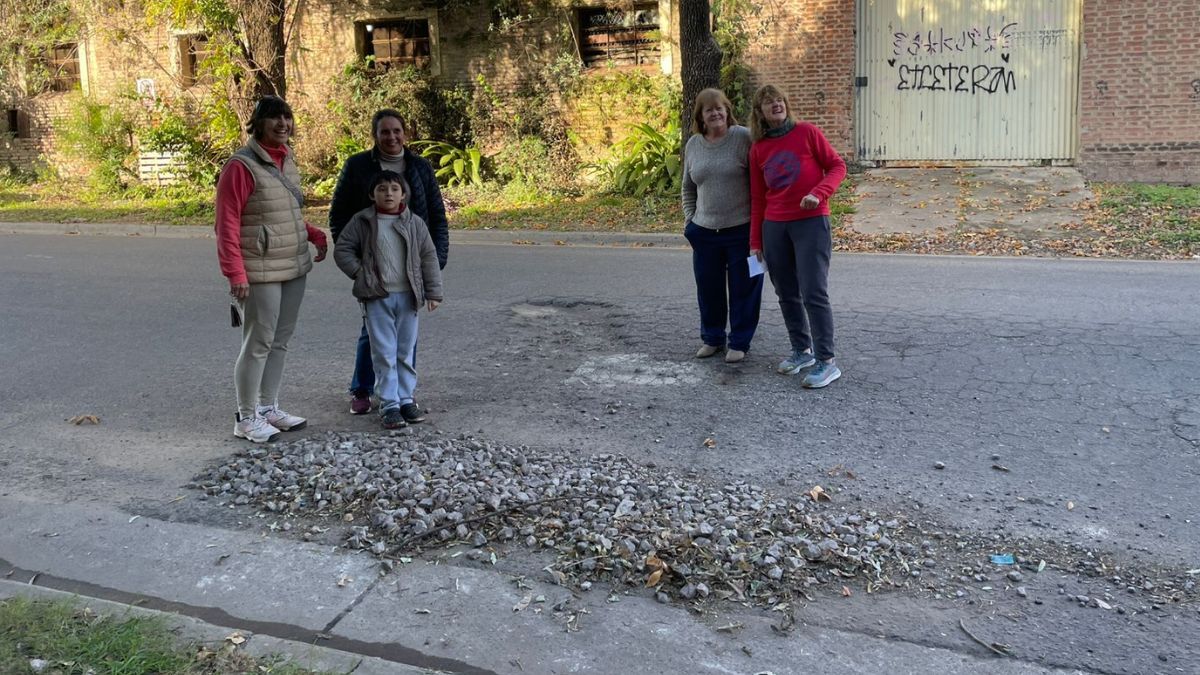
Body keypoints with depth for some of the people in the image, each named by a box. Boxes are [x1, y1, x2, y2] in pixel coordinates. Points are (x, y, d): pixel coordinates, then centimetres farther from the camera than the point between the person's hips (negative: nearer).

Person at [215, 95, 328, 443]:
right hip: (261, 272, -8)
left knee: (280, 340, 14)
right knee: (258, 343, -1)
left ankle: (268, 408, 27)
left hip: (294, 268, 8)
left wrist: (315, 235, 7)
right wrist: (235, 273, -20)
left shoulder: (287, 161, 11)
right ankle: (246, 419, 11)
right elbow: (227, 223, -15)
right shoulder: (242, 165, -13)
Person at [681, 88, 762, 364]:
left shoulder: (743, 138, -9)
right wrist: (690, 219, 11)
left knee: (743, 289, 5)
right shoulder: (693, 145, 8)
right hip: (705, 231, 5)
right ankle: (712, 338, 31)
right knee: (708, 289, 13)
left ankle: (739, 342, 19)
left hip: (742, 229, -5)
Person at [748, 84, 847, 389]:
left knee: (813, 293, -8)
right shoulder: (757, 149, 8)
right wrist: (755, 241, 10)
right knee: (787, 295, 10)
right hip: (774, 227, 5)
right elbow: (757, 199, 12)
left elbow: (837, 165, -1)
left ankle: (826, 362, -3)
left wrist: (818, 194, -19)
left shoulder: (807, 132, -2)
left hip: (811, 222, -4)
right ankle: (802, 351, 24)